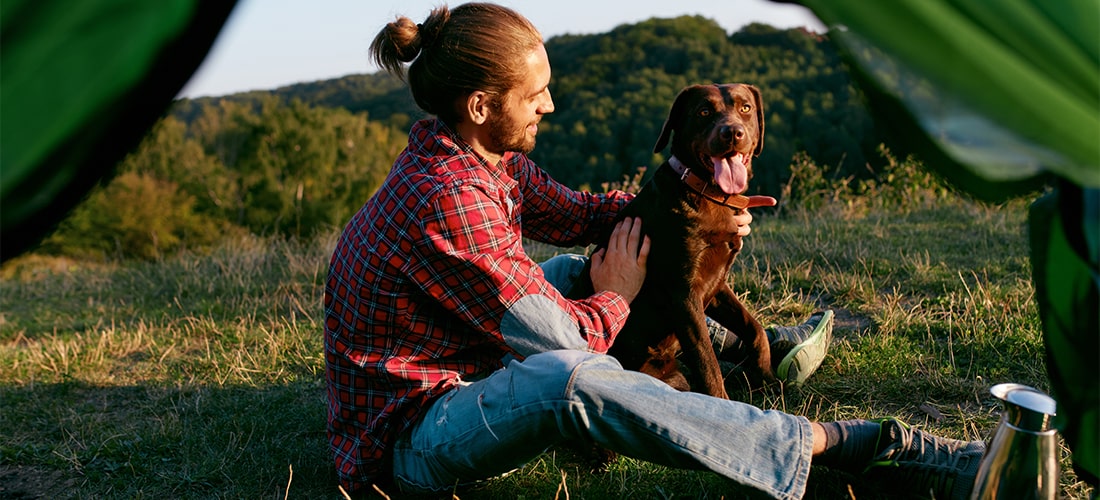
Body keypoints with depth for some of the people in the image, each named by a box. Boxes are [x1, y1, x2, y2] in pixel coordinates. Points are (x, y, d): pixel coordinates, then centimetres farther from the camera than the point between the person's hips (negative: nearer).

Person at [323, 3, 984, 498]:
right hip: (405, 440, -10)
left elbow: (571, 212, 15)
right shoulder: (447, 203, -29)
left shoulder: (493, 158, 0)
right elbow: (563, 341, -24)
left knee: (573, 271, 21)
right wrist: (616, 296, -3)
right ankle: (848, 446, -31)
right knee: (573, 378, -38)